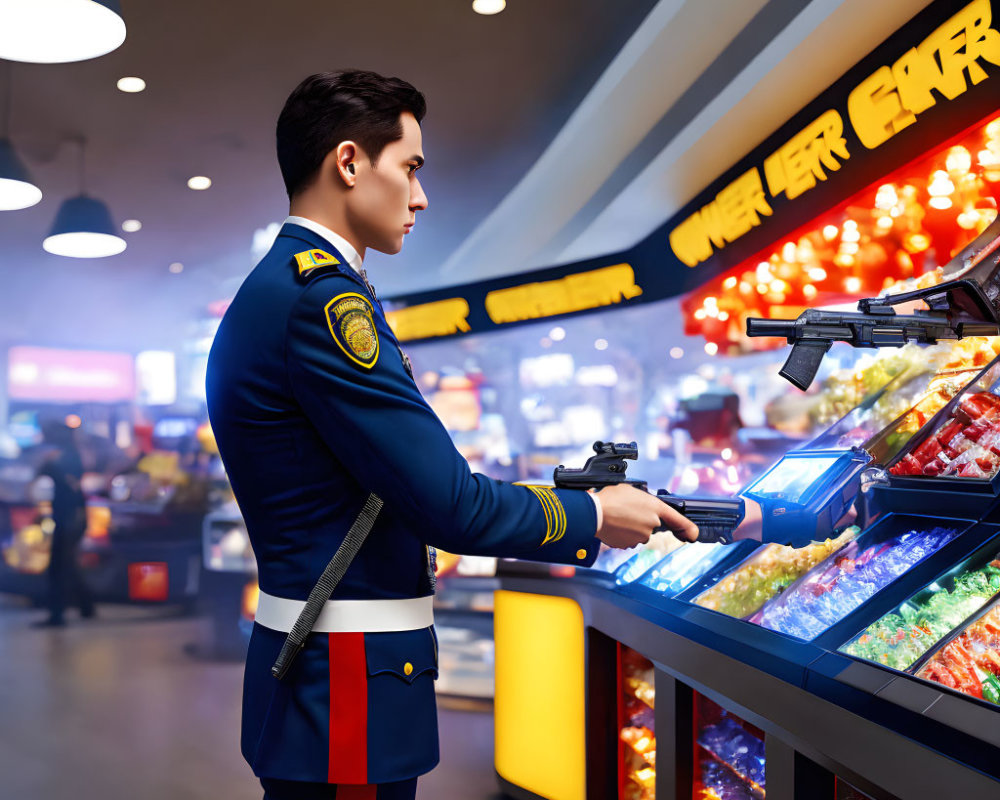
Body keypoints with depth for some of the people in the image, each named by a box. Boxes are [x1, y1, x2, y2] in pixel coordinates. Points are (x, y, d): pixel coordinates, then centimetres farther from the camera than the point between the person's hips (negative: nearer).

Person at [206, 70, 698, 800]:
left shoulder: (270, 293, 11)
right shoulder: (321, 300, -20)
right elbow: (448, 503, -22)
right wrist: (594, 517, -6)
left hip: (310, 665, 10)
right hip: (346, 682, -10)